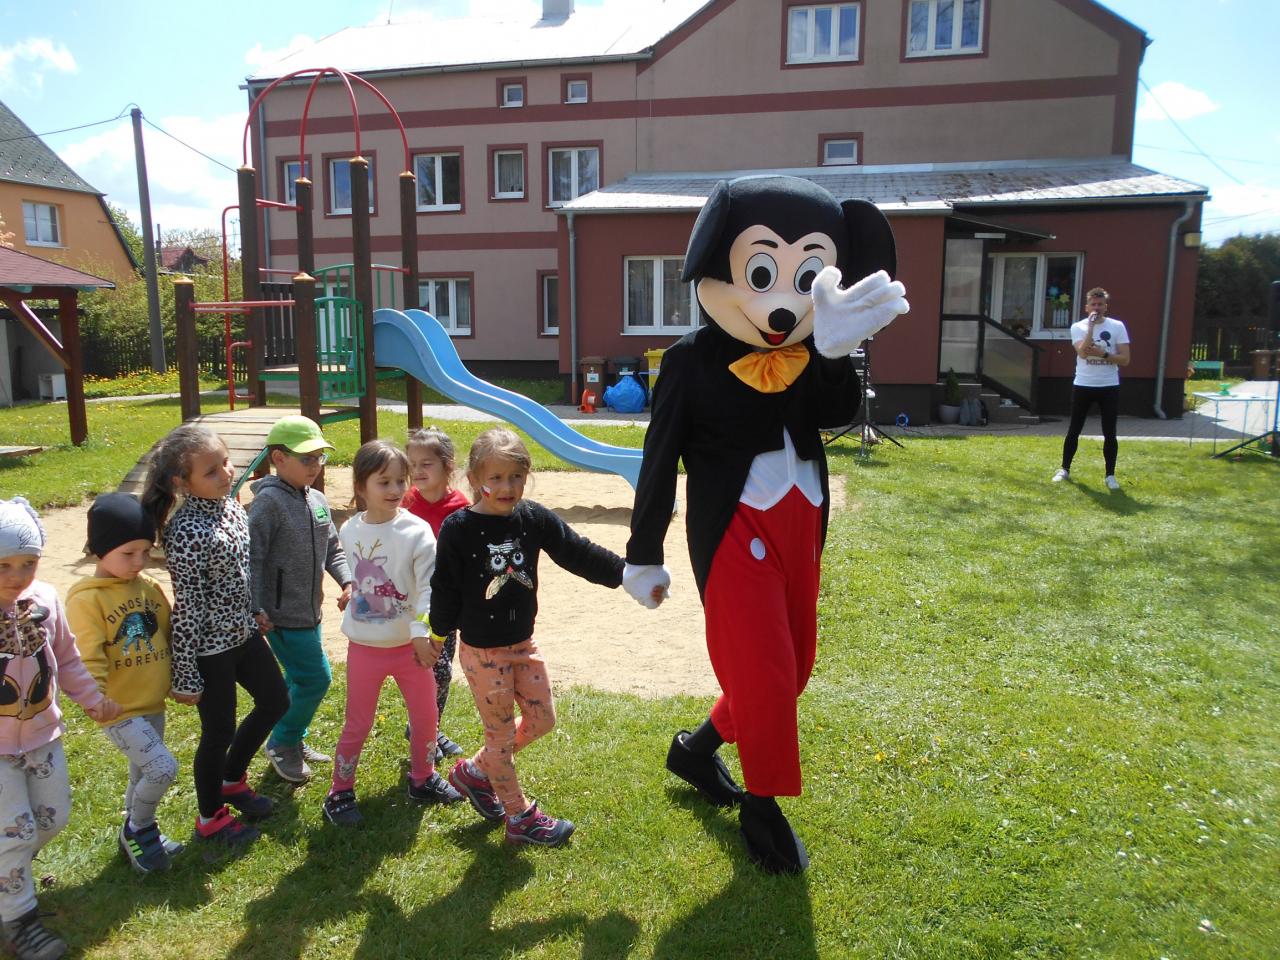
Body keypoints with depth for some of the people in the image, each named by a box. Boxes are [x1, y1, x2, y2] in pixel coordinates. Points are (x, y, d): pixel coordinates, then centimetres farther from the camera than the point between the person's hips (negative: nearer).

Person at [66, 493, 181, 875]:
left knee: (144, 775, 21)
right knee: (164, 768, -15)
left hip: (153, 704, 7)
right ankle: (137, 830, 11)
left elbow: (169, 637, 12)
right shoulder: (86, 599, -16)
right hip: (120, 711, -7)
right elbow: (88, 658, -19)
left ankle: (139, 834, 42)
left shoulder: (150, 588, 3)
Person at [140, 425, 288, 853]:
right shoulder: (187, 531, -27)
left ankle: (231, 779, 44)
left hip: (243, 632, 8)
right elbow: (186, 608, -23)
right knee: (219, 731, 9)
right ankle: (211, 819, 34)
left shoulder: (230, 503, -2)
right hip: (209, 646, -8)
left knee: (276, 700, 21)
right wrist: (186, 677, -17)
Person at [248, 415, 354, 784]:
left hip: (310, 611, 8)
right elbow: (252, 557, -19)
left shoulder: (317, 500, 5)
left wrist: (347, 581, -1)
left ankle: (292, 742, 37)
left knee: (299, 681, 19)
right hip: (282, 615, -8)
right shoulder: (268, 501, -18)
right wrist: (256, 609, -20)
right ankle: (283, 744, 17)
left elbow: (332, 549, 14)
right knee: (316, 678, -4)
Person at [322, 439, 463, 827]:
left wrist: (422, 632, -27)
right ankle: (340, 793, 28)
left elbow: (430, 585, -19)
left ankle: (422, 779, 35)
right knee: (358, 724, 9)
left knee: (426, 716, 12)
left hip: (410, 645, -1)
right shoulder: (350, 530, -4)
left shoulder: (417, 531, -15)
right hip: (364, 647, 1)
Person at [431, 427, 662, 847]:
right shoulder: (458, 529, -17)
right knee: (501, 732, 7)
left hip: (523, 642, 6)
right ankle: (520, 816, 24)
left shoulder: (534, 519, -5)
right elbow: (445, 587, -10)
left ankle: (475, 771, 32)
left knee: (542, 720, 13)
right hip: (481, 650, -5)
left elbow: (579, 554, -6)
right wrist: (438, 635, -3)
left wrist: (627, 573, -15)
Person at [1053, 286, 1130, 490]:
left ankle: (1110, 475, 12)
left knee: (1109, 433, 3)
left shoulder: (1117, 327, -1)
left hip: (1109, 387, 0)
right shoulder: (1078, 327, -1)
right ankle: (1064, 469, 19)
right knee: (1074, 430, 7)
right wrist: (1091, 327, -18)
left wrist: (1103, 353, -16)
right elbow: (1083, 352, -19)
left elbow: (1125, 359, -5)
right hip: (1083, 385, 0)